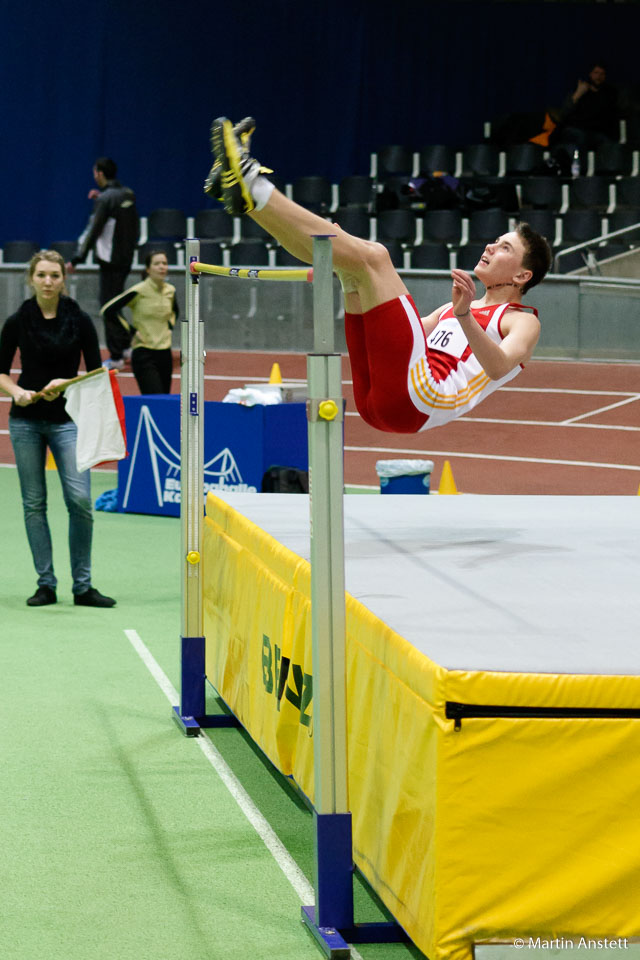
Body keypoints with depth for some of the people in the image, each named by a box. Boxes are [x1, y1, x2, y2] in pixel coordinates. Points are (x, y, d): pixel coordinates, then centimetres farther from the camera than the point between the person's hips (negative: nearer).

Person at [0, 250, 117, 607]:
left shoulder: (79, 320, 0)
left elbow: (96, 373, 3)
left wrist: (65, 383, -13)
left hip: (66, 420, -1)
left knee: (80, 499, -11)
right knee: (34, 503, 2)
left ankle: (83, 587, -2)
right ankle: (46, 584, 11)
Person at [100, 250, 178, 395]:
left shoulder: (170, 291, 7)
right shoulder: (138, 292, -11)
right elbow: (108, 311, -13)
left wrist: (169, 326, 12)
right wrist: (132, 330, -12)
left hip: (165, 354, 6)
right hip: (144, 354, -6)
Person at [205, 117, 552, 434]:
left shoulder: (523, 322, 9)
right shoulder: (456, 306, 35)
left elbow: (499, 367, -14)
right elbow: (403, 334, 38)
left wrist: (464, 317, -29)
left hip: (418, 398, -8)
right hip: (375, 399, 8)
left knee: (371, 255, -14)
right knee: (356, 256, 8)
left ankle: (253, 188, -17)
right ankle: (247, 193, -4)